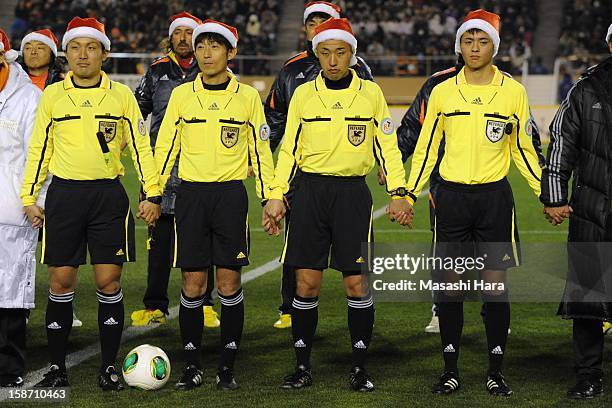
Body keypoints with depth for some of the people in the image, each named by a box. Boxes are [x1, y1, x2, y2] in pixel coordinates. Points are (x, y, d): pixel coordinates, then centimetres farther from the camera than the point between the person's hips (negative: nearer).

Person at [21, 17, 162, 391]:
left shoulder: (121, 95, 4)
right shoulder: (52, 95, 6)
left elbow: (141, 146, 6)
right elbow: (39, 149, 10)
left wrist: (153, 194, 0)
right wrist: (29, 197, 6)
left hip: (108, 195, -1)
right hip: (64, 195, 1)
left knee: (109, 282, -1)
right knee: (61, 282, 1)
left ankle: (109, 367, 8)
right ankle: (57, 368, 9)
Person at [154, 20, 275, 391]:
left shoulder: (248, 97, 3)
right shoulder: (181, 95, 5)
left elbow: (260, 150, 7)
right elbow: (165, 147, 8)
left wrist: (271, 197, 3)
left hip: (231, 194, -1)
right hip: (191, 194, 1)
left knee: (229, 282, -1)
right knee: (193, 283, 1)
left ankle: (228, 367, 8)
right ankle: (192, 365, 10)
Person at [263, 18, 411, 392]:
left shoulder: (370, 93, 4)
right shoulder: (303, 94, 6)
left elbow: (388, 147, 7)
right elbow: (289, 148, 9)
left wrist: (399, 193, -1)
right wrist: (276, 196, 3)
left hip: (353, 193, -1)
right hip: (311, 191, 1)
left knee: (357, 283, -3)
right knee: (306, 283, 0)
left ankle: (360, 367, 9)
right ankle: (303, 367, 10)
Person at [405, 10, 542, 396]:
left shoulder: (513, 91, 2)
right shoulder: (442, 92, 4)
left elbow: (523, 148, 10)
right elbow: (426, 148, 10)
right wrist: (410, 194, 3)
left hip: (494, 196, -1)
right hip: (452, 196, 1)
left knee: (496, 285, 0)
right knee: (450, 285, 2)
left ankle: (496, 371, 9)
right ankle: (450, 370, 10)